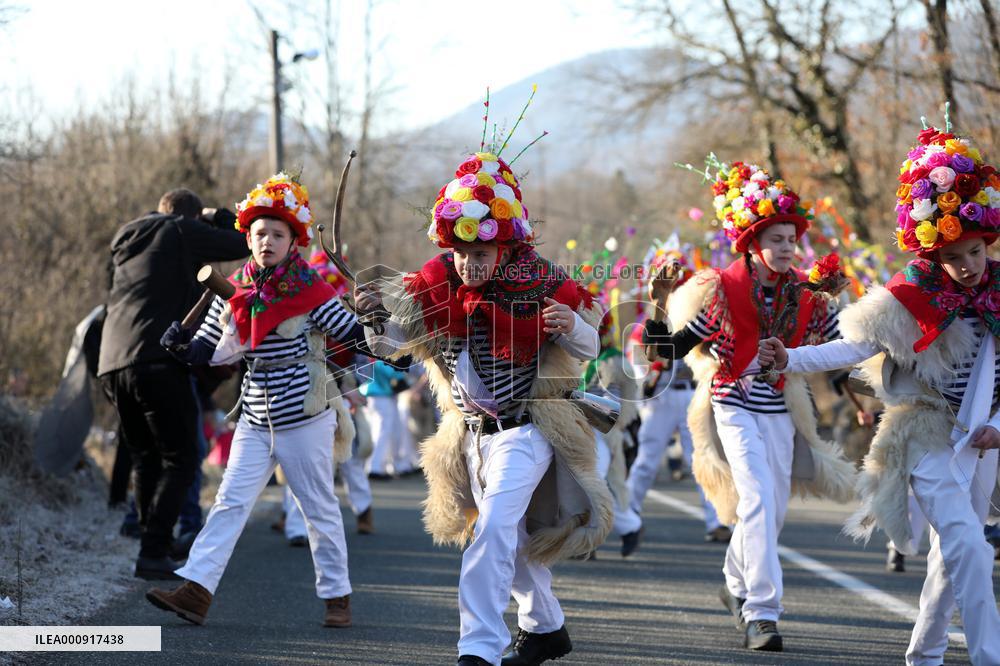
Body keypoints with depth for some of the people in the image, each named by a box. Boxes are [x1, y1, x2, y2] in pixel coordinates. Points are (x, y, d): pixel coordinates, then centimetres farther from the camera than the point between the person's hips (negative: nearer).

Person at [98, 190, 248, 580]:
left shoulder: (126, 242, 25)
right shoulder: (183, 232, 4)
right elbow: (244, 244, 4)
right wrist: (222, 219, 23)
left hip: (113, 364, 7)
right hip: (159, 361, -7)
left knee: (145, 459, 17)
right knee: (179, 460, 0)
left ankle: (152, 547, 11)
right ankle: (153, 552, -11)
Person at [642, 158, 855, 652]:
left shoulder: (804, 294, 0)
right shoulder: (723, 290, -11)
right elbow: (671, 348, -11)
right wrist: (657, 305, -22)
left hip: (779, 409, 5)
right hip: (735, 405, -5)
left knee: (773, 510, 12)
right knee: (758, 500, -20)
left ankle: (737, 586, 40)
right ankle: (762, 612, -21)